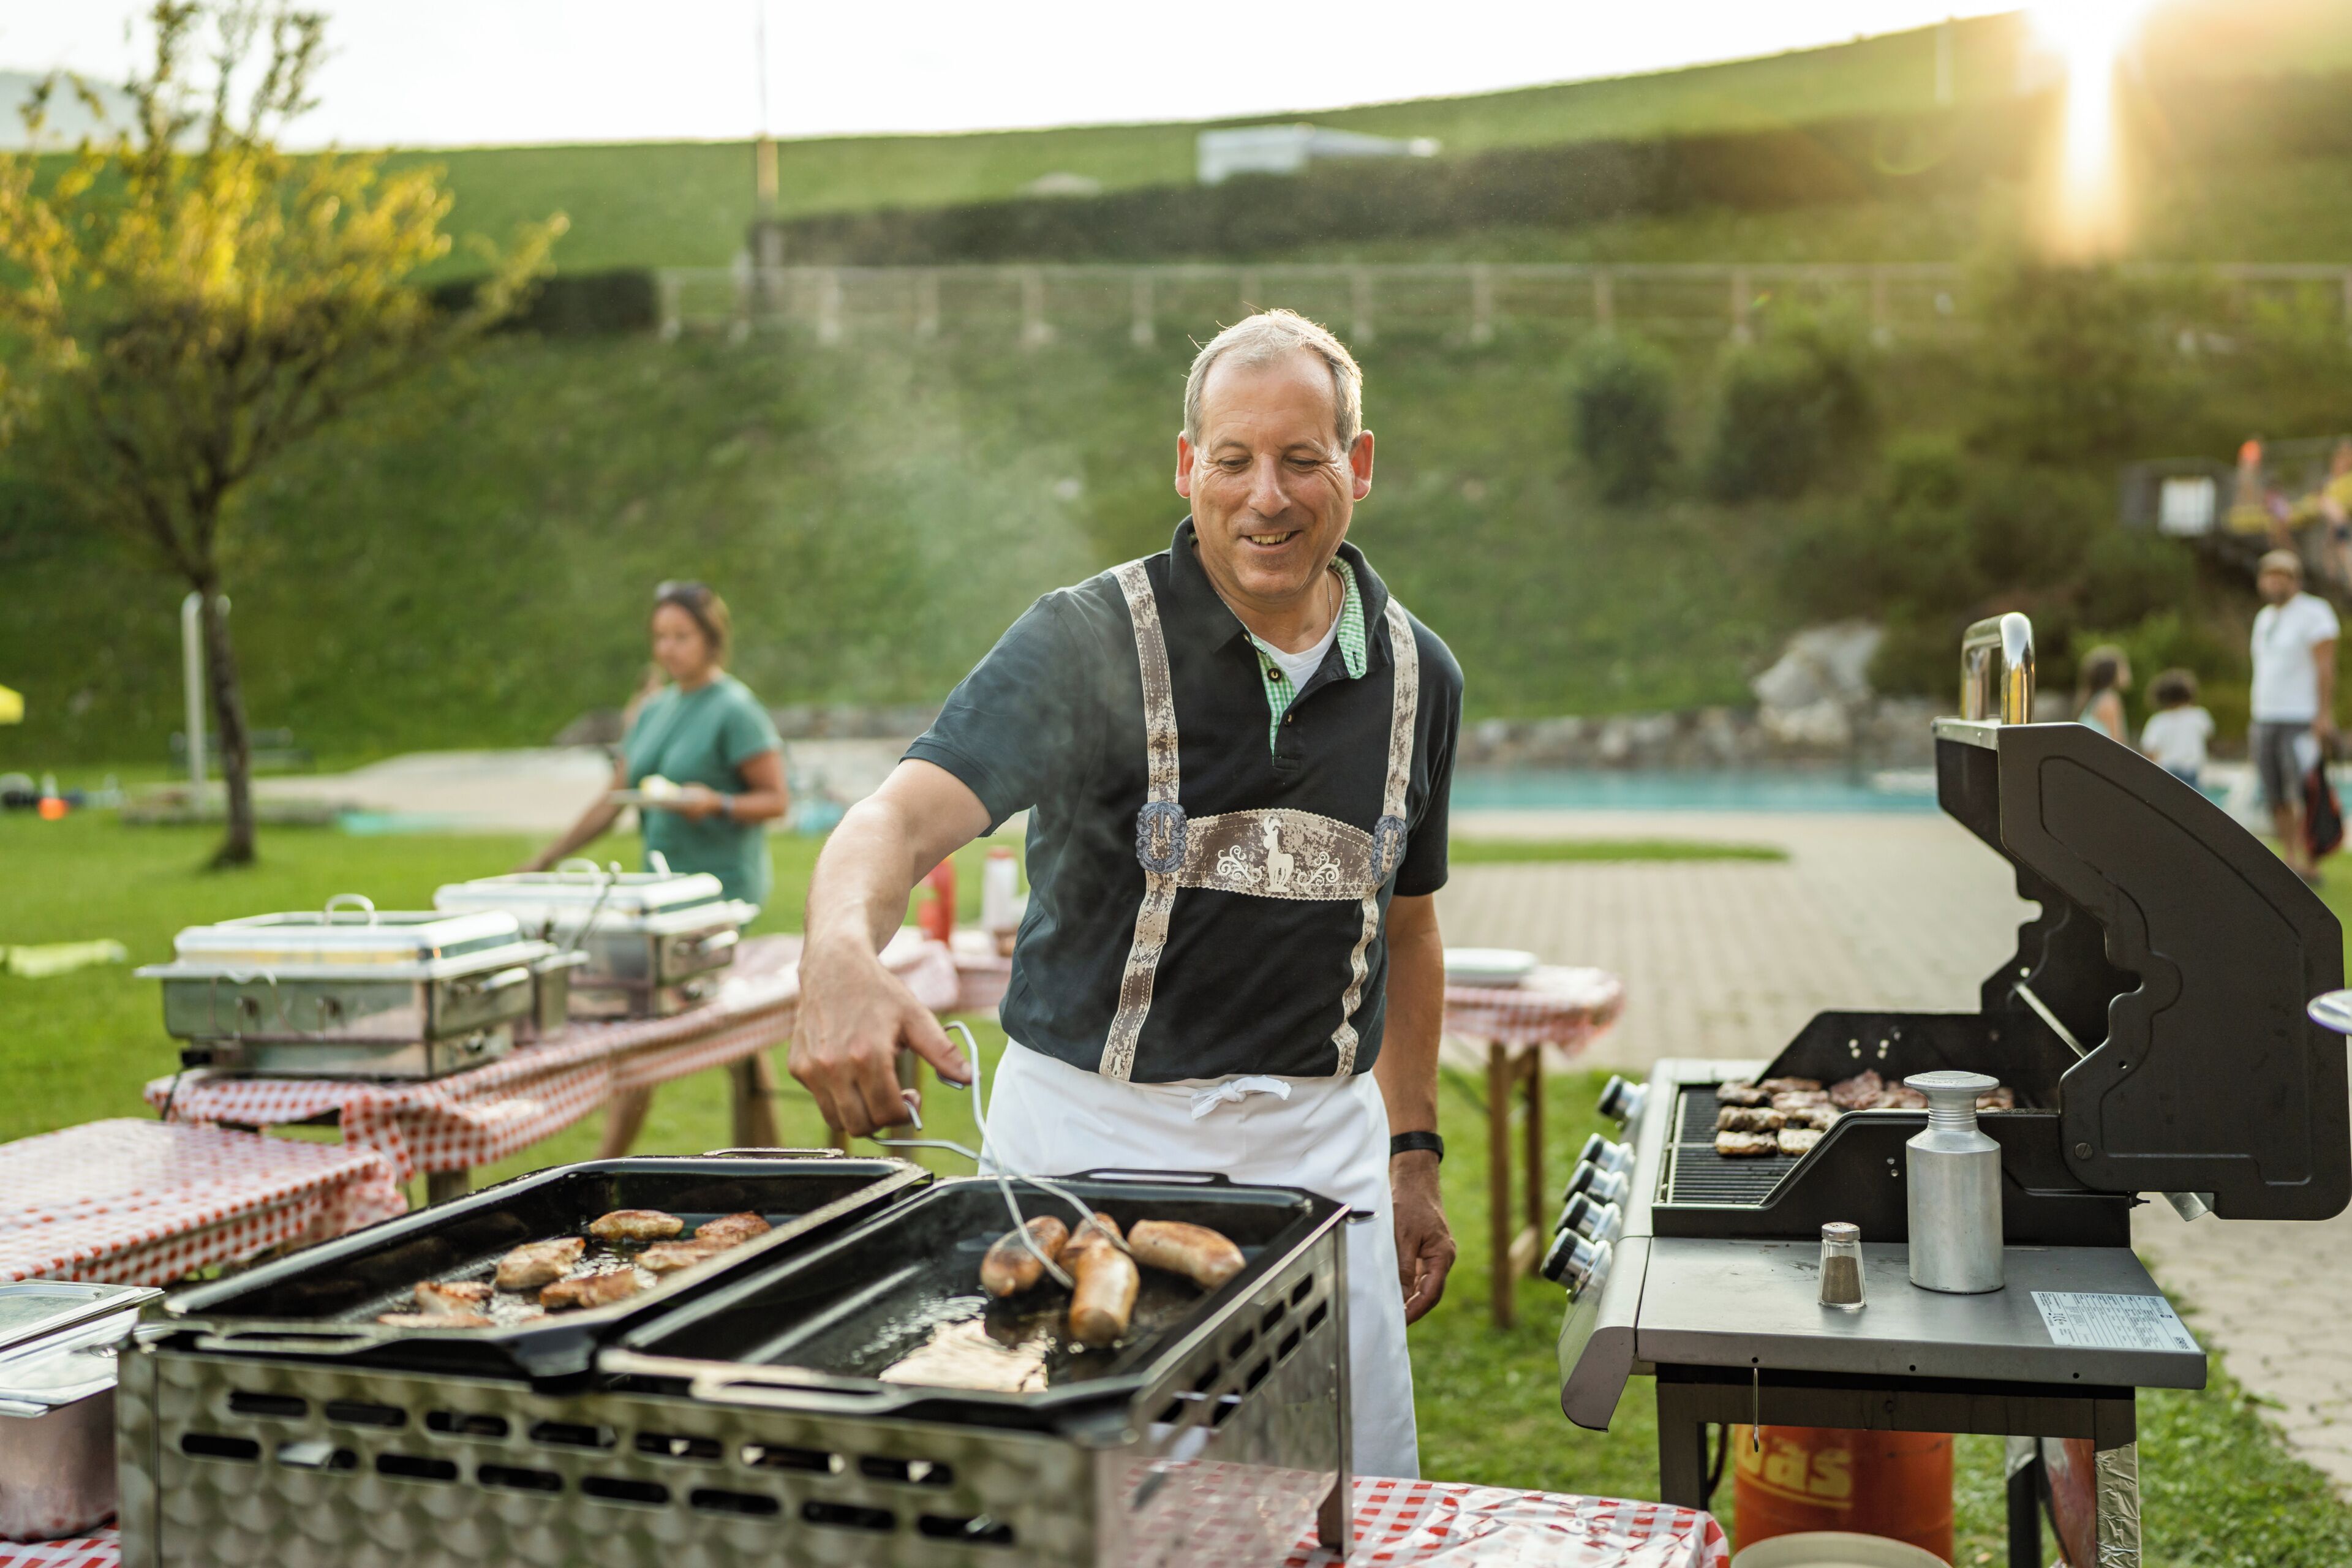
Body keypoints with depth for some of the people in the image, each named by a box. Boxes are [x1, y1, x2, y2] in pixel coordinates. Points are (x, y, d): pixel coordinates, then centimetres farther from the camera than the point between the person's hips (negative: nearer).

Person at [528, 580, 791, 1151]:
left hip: (722, 888, -8)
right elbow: (615, 798, 18)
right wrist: (547, 858, 15)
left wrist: (717, 804, -26)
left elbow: (777, 799, -9)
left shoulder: (736, 710, -7)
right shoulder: (653, 710, 14)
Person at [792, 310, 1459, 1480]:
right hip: (1094, 1131, -3)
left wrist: (1414, 1154, 14)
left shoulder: (1416, 675, 4)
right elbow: (906, 815, -26)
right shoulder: (1087, 643, -12)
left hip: (1317, 1141, 4)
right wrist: (841, 953, -48)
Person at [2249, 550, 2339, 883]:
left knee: (2301, 795, -13)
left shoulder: (2314, 612, -4)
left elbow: (2325, 667, -10)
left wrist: (2325, 715, -17)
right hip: (2266, 719, 7)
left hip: (2302, 721, -7)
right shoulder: (2264, 618, 19)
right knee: (2276, 799, 4)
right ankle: (2287, 861, 8)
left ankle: (2308, 863, -11)